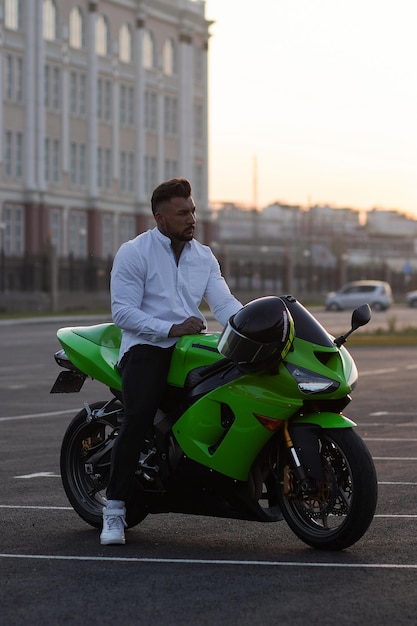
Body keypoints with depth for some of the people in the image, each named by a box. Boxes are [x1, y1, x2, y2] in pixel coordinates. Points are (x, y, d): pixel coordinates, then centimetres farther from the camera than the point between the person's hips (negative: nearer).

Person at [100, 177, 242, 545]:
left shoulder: (204, 257, 17)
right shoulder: (134, 253, -1)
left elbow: (224, 303, 5)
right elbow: (123, 312, -9)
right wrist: (171, 329, -19)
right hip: (147, 346, -5)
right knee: (138, 419, -28)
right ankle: (115, 509, -21)